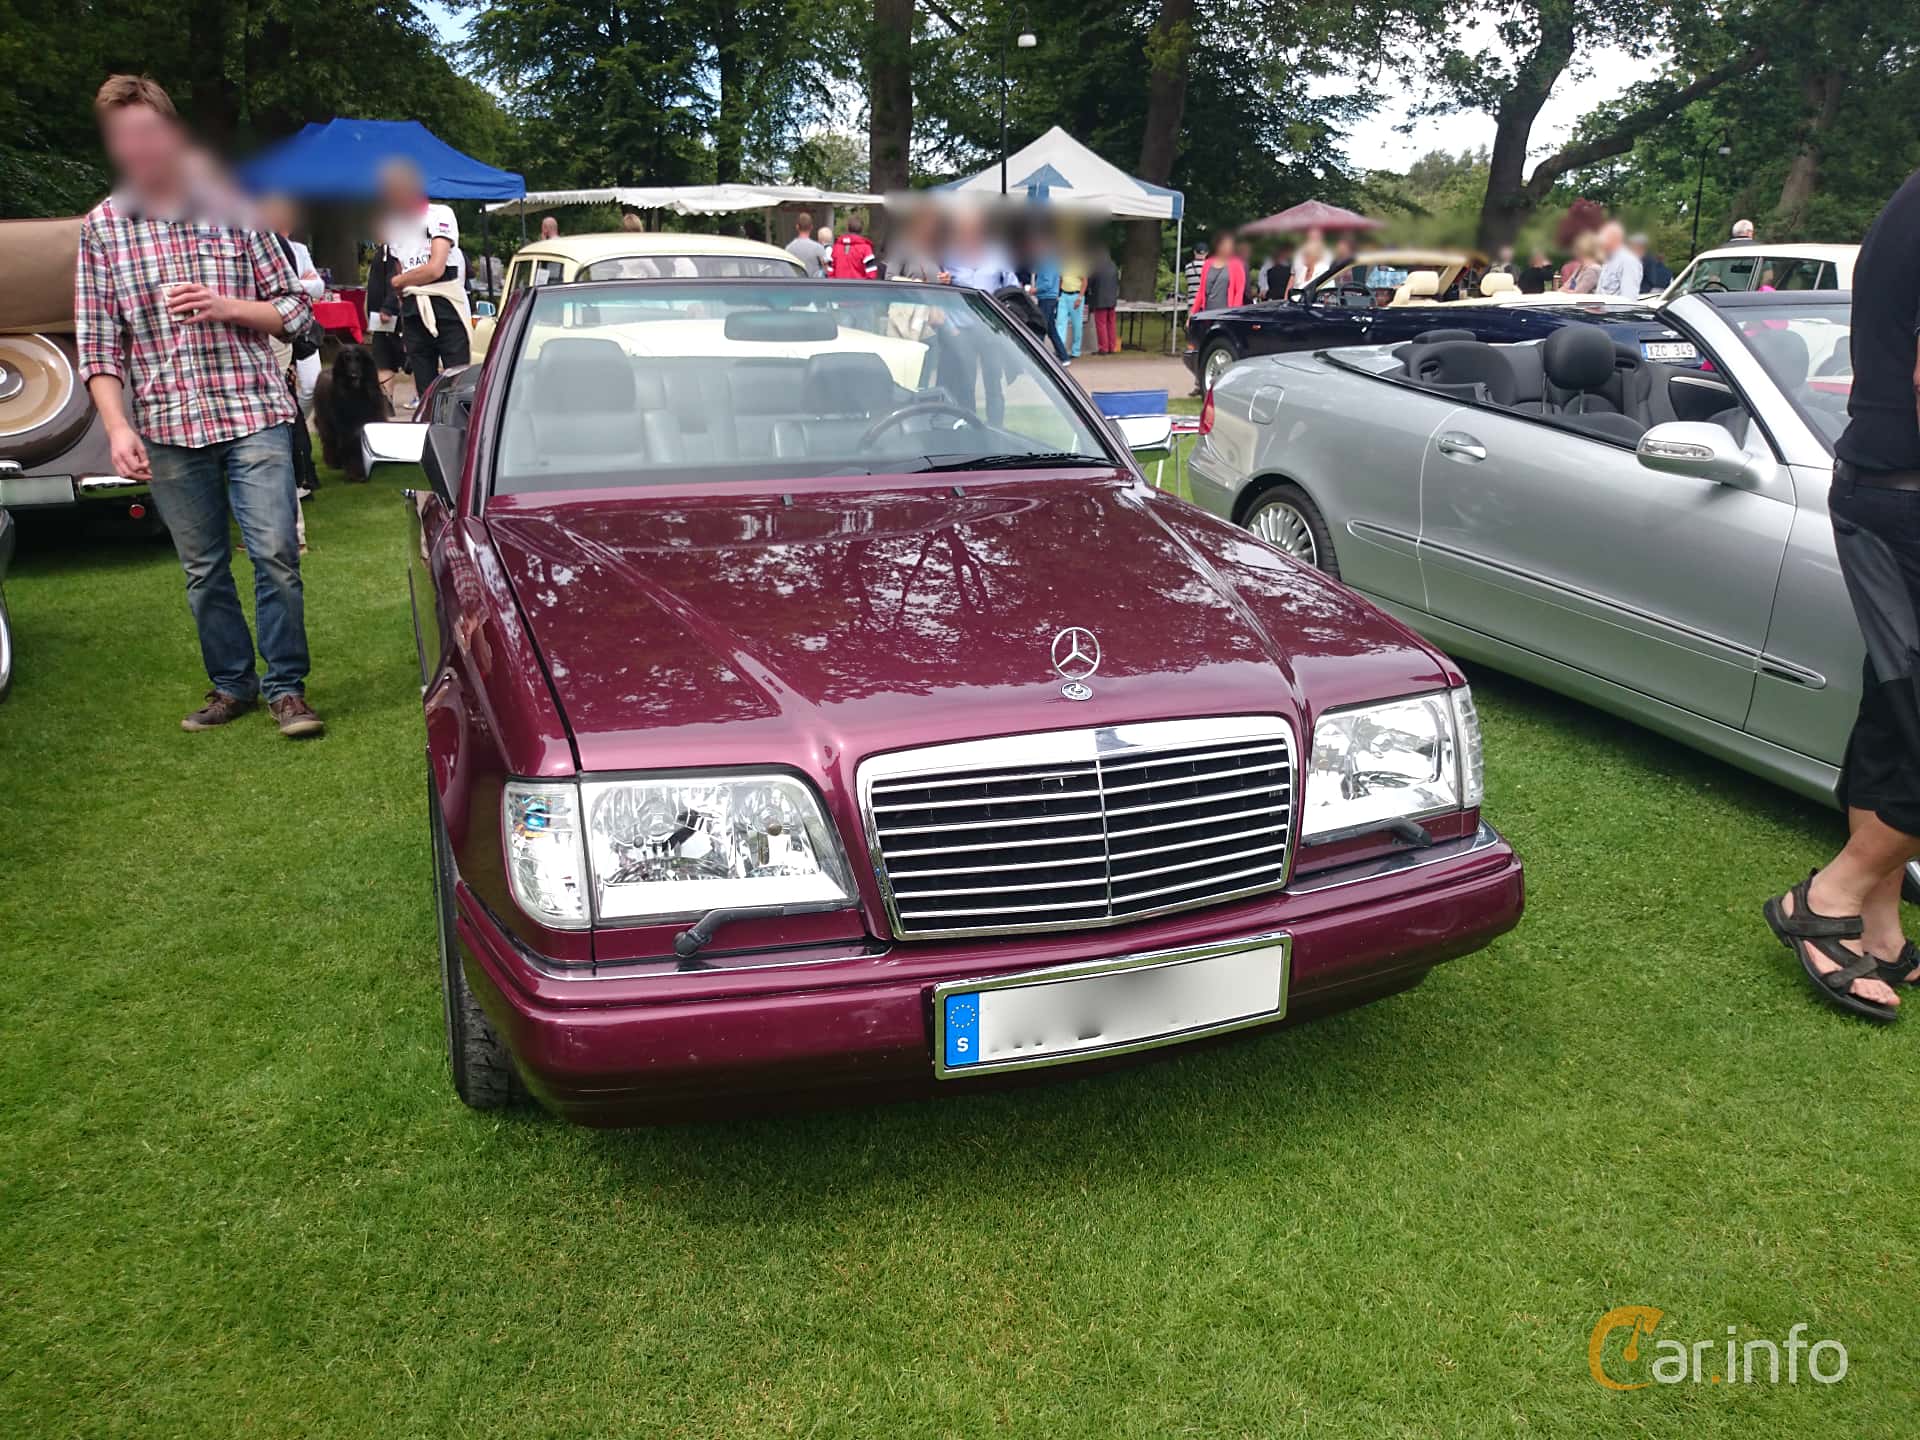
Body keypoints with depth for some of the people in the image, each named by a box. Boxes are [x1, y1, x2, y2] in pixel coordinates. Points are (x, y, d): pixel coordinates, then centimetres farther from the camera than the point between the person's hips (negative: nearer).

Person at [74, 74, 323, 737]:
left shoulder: (232, 208, 4)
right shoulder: (100, 227, 6)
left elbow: (295, 307, 7)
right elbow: (96, 341, 4)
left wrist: (225, 307, -11)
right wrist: (118, 428, -8)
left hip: (253, 411, -2)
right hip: (166, 426, 2)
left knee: (276, 553, -8)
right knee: (203, 569, 8)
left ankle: (286, 685, 6)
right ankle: (232, 683, 23)